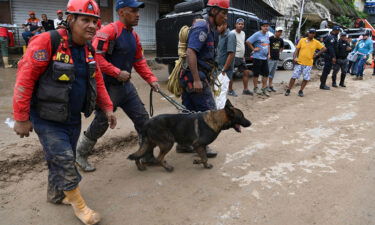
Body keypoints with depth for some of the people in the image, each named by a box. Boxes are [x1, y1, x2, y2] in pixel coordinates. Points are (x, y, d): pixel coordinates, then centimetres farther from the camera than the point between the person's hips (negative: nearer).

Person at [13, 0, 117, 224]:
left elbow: (98, 81, 12)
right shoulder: (47, 42, -20)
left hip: (73, 118, 7)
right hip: (47, 118, -7)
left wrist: (107, 108, 8)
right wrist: (21, 118, -16)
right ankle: (79, 204, 14)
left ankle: (56, 194, 41)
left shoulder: (89, 49, 3)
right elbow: (25, 79, -19)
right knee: (64, 159, -5)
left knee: (64, 158, 18)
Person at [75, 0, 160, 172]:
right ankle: (80, 155, 28)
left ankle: (148, 155, 22)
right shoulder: (109, 31, -16)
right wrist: (117, 72, -24)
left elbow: (139, 61, 16)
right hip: (108, 86, -8)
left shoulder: (134, 35, 11)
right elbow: (95, 55, -24)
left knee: (142, 118, 7)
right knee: (100, 124, 4)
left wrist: (151, 79, 5)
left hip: (126, 86, 8)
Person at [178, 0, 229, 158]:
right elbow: (190, 53, -23)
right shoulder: (202, 28, -13)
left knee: (189, 111, 13)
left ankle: (183, 144, 23)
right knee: (208, 111, -3)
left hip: (191, 78, 10)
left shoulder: (211, 29, 18)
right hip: (195, 76, -10)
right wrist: (197, 80, -27)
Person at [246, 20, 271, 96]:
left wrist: (268, 53, 16)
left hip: (265, 57, 7)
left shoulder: (267, 35, 12)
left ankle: (264, 89, 18)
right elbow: (248, 41, -17)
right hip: (258, 57, -7)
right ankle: (255, 88, 15)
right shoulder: (257, 34, -12)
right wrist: (253, 49, -13)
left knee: (266, 73, 8)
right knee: (256, 74, 2)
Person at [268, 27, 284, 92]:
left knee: (273, 73, 12)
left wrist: (279, 52, 15)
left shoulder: (281, 40, 11)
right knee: (268, 72, -5)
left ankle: (270, 85, 18)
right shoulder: (270, 38, -9)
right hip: (270, 58, -7)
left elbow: (282, 47, 28)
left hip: (276, 58, 7)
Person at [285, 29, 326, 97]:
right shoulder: (302, 40, 4)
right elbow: (297, 49, 5)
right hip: (299, 62, -1)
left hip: (308, 64, 1)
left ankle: (301, 91, 16)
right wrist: (294, 58, -8)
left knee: (306, 78, 2)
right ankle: (288, 90, 7)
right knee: (294, 77, -2)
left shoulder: (316, 42, 3)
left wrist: (317, 54, 1)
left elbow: (324, 48, 9)